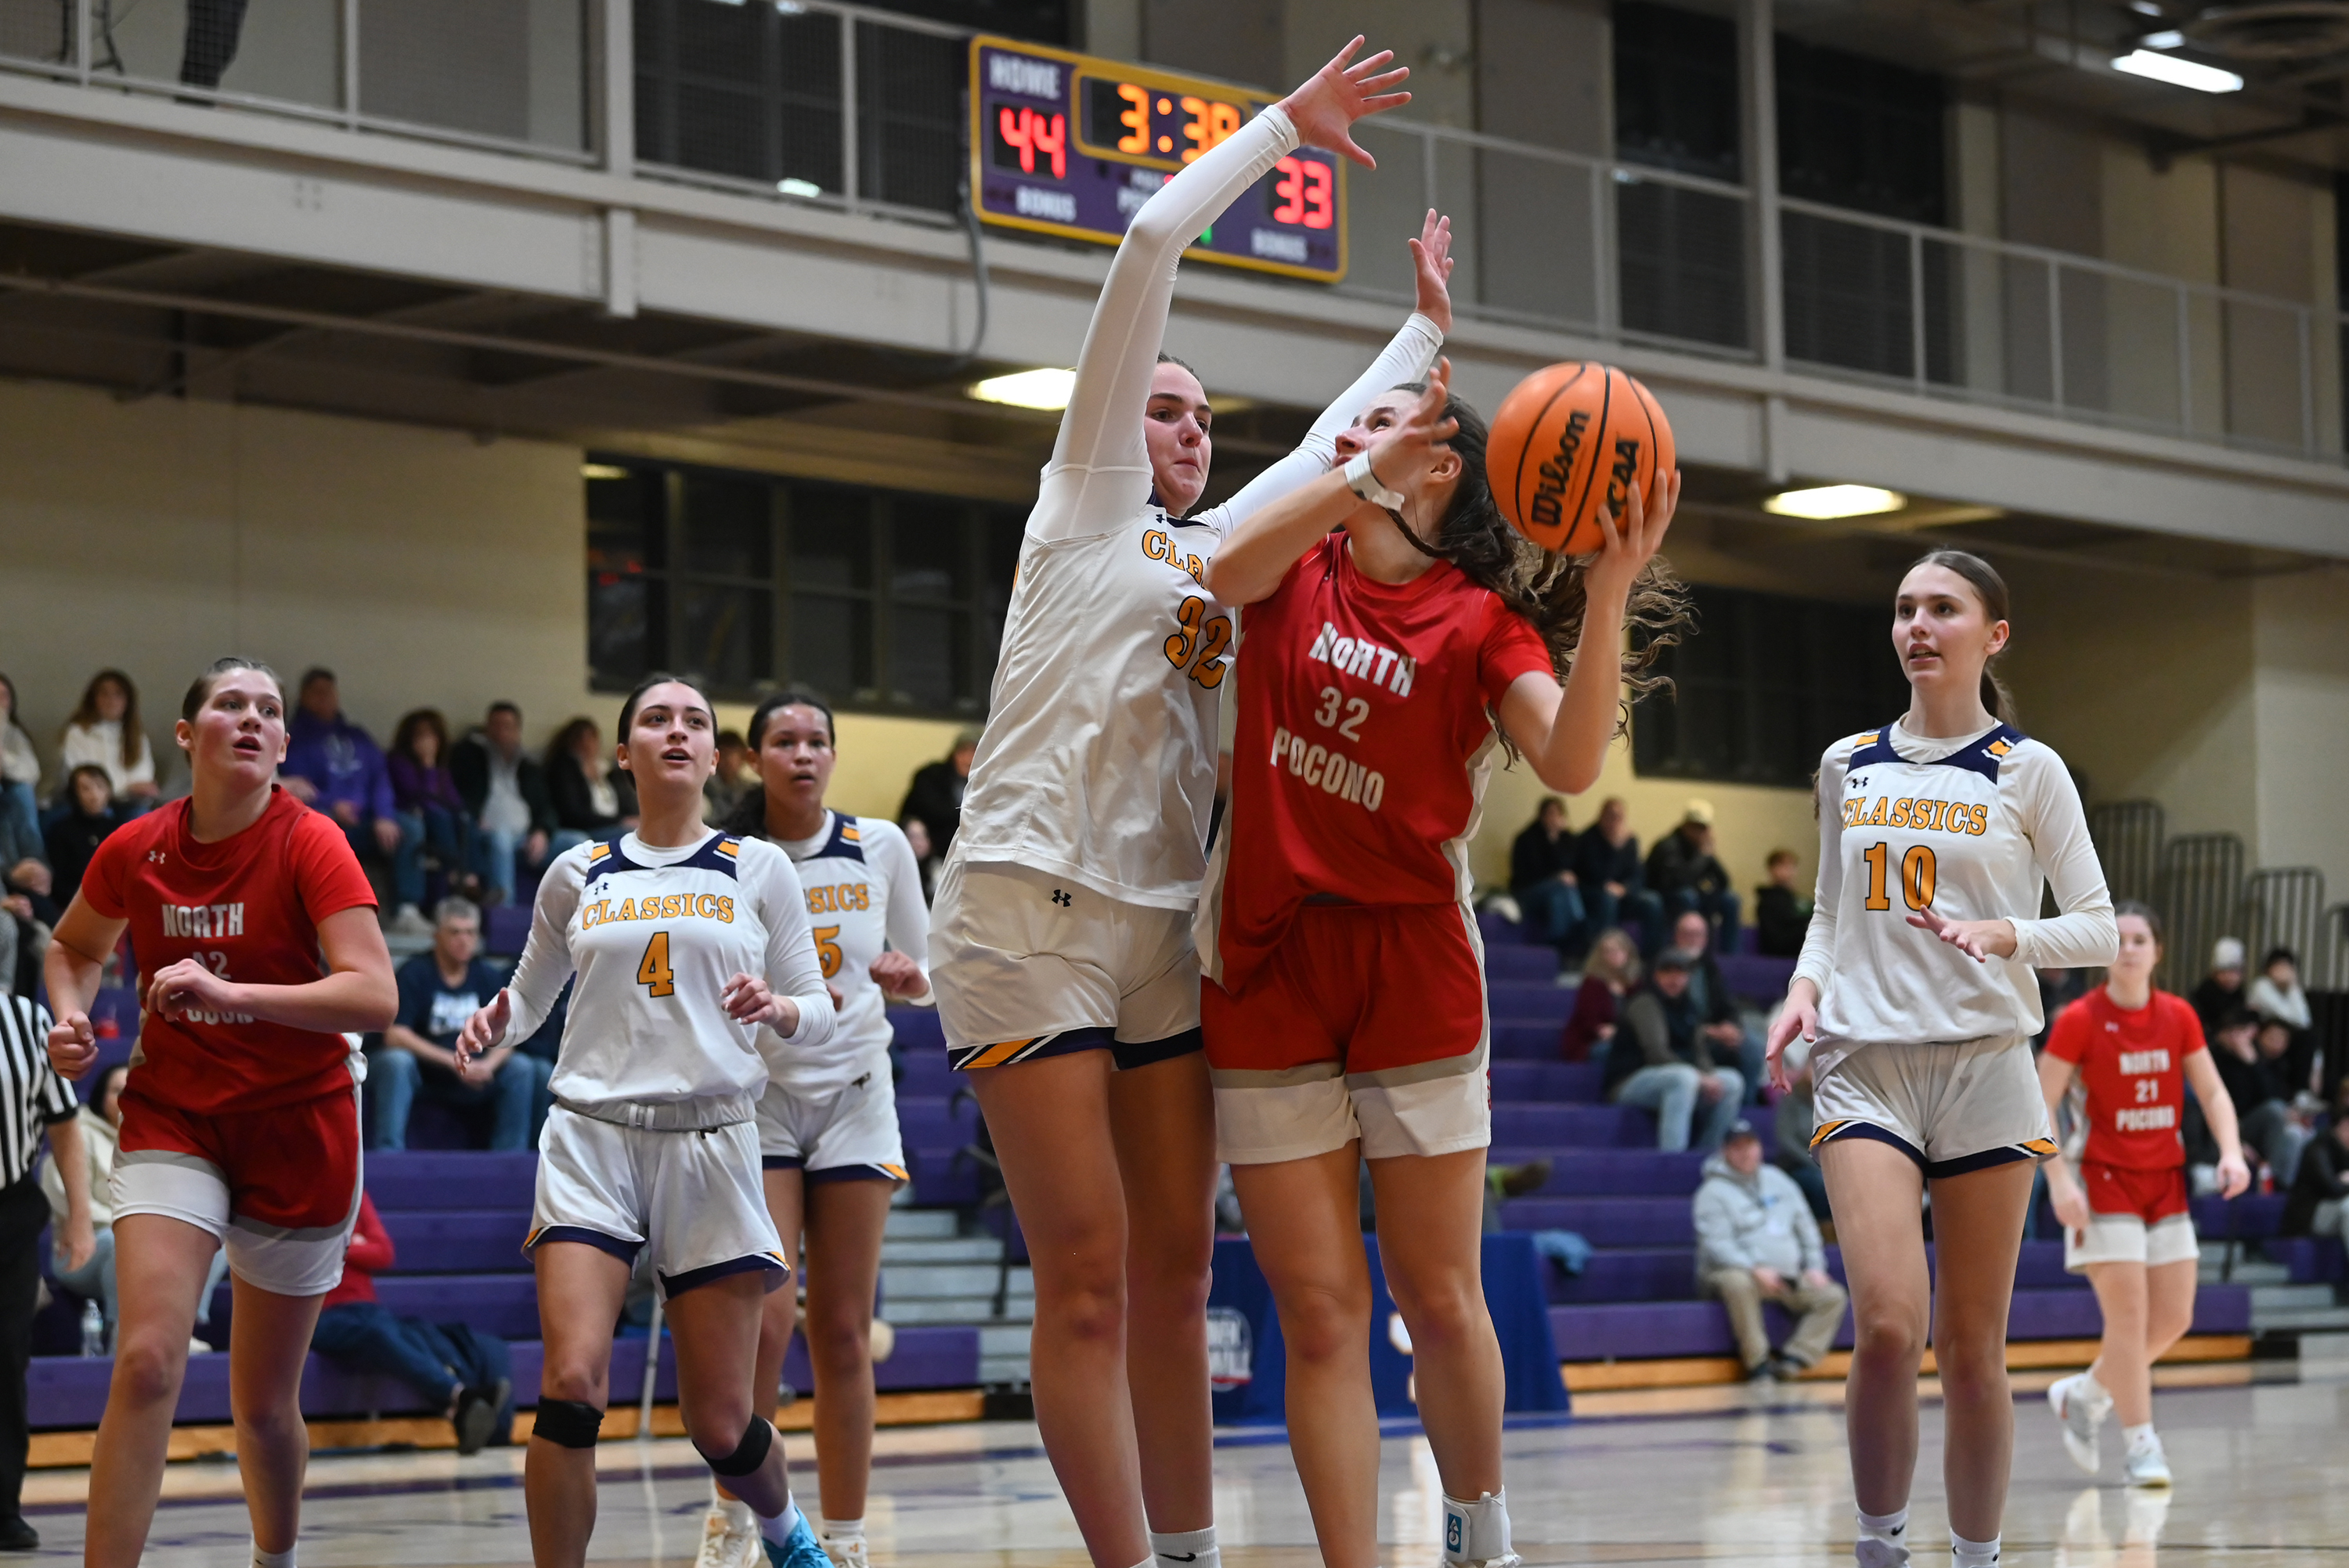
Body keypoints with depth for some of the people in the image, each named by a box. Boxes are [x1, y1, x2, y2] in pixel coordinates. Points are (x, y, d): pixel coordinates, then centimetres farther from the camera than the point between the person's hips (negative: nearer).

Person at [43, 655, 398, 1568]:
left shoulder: (309, 844, -13)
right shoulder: (133, 851, -3)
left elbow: (375, 996, -24)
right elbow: (73, 947, 19)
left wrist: (230, 993, -32)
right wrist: (70, 1019, -2)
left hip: (296, 1129, -1)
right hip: (172, 1118, 1)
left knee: (266, 1405, 8)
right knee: (147, 1360, -20)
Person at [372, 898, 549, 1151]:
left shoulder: (486, 977, 6)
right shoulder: (414, 973, -8)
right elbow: (395, 1035, -17)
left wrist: (489, 1064, -22)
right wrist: (454, 1062, -24)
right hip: (420, 1073, -4)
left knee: (521, 1068, -16)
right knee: (396, 1061, -34)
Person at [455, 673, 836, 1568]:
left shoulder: (759, 869, 8)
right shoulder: (578, 873, 11)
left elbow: (817, 1015, 9)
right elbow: (530, 993, 22)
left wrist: (780, 1009, -14)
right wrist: (493, 1026, -1)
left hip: (710, 1142, 0)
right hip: (591, 1137, 0)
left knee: (721, 1425, 1)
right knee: (572, 1383, -20)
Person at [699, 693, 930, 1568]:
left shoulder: (880, 846, 1)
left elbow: (920, 974, 10)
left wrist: (909, 981, -12)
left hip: (854, 1100, 2)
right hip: (757, 1096, -2)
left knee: (843, 1332, 0)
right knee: (765, 1317, -14)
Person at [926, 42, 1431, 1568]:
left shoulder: (1224, 543, 21)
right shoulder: (1087, 503, 7)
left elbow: (1340, 443, 39)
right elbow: (1150, 245, 3)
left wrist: (1424, 330, 44)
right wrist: (1283, 126, 10)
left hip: (1162, 927, 6)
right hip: (1029, 908, -6)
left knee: (1175, 1273, 6)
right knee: (1089, 1278, -10)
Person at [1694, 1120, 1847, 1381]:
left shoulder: (1778, 1180, 18)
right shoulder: (1713, 1192, -1)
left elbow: (1805, 1224, 20)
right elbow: (1716, 1244, -12)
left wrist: (1815, 1266, 5)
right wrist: (1755, 1270, -24)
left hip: (1790, 1279, 6)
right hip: (1739, 1270, -6)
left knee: (1833, 1296, -14)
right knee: (1737, 1283, -40)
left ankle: (1792, 1362, -24)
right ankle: (1758, 1365, -31)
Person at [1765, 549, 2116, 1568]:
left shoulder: (2026, 771, 3)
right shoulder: (1848, 767, 11)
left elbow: (2098, 928, 2)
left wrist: (2003, 934, -17)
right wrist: (1805, 984, 2)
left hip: (1984, 1064, -1)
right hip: (1864, 1063, 1)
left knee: (1972, 1348, 0)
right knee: (1888, 1323, -17)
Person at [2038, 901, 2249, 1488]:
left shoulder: (2179, 1017, 4)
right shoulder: (2080, 1019, -9)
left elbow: (2212, 1091, 8)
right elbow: (2040, 1105, -9)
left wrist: (2231, 1152, -9)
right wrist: (2059, 1180, -18)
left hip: (2166, 1181, 5)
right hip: (2106, 1180, -5)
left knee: (2174, 1318, 4)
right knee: (2129, 1313, -11)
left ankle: (2084, 1395, 24)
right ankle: (2140, 1445, -4)